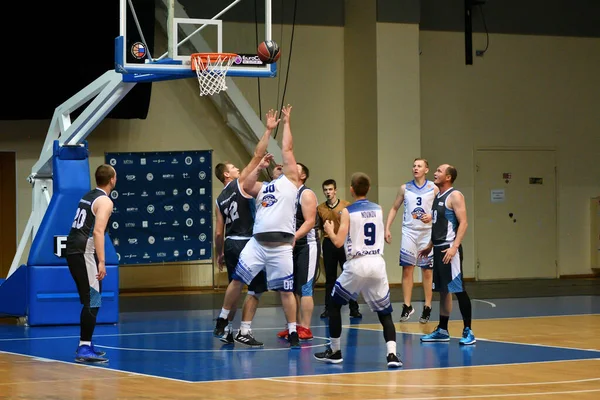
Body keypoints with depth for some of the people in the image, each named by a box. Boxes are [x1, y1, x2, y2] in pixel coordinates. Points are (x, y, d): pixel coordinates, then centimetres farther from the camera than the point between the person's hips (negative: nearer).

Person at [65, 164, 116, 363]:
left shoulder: (87, 196, 19)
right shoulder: (105, 201, -9)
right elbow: (98, 231, -20)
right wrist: (101, 262, -24)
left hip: (72, 250, 9)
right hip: (84, 252, -9)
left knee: (89, 300, 18)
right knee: (93, 301, -8)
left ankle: (85, 345, 23)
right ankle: (84, 349, -13)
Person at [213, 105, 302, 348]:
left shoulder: (290, 181, 8)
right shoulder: (261, 188, 20)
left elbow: (287, 149, 6)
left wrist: (286, 123, 13)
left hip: (281, 246, -4)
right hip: (257, 243, 4)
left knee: (286, 291, -1)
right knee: (237, 281, 4)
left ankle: (293, 334, 6)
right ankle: (222, 321, 19)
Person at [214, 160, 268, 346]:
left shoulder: (220, 200, 13)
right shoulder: (241, 184, -4)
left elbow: (219, 232, 13)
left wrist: (220, 254, 22)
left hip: (230, 244, 7)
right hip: (247, 243, -7)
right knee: (256, 288, -1)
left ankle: (227, 330, 18)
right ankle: (244, 331, -6)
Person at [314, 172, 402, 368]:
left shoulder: (348, 212, -5)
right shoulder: (378, 210, 9)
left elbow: (338, 242, -12)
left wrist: (329, 230, 10)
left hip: (357, 264, -3)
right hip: (377, 263, 3)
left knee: (334, 304, 18)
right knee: (384, 312, 7)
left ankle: (335, 351, 20)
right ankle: (392, 353, -13)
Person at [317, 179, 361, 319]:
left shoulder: (346, 205, 0)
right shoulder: (320, 208, 6)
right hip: (328, 244, 2)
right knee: (330, 278, 7)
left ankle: (354, 309, 3)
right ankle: (328, 308, 13)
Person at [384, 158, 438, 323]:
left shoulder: (433, 188, 0)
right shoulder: (405, 188, 5)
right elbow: (394, 208, 11)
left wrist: (432, 216, -18)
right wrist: (387, 228, 2)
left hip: (427, 233, -1)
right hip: (409, 232, 1)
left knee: (427, 271, 3)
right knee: (407, 269, -1)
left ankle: (427, 308, 8)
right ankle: (407, 307, 6)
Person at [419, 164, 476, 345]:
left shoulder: (454, 196, -11)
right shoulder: (438, 196, 16)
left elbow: (463, 223, -17)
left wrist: (454, 247, -25)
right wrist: (430, 246, 22)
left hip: (449, 248, -9)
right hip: (438, 248, 9)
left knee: (458, 289, -9)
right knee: (443, 290, 13)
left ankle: (468, 331, -7)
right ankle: (442, 331, 19)